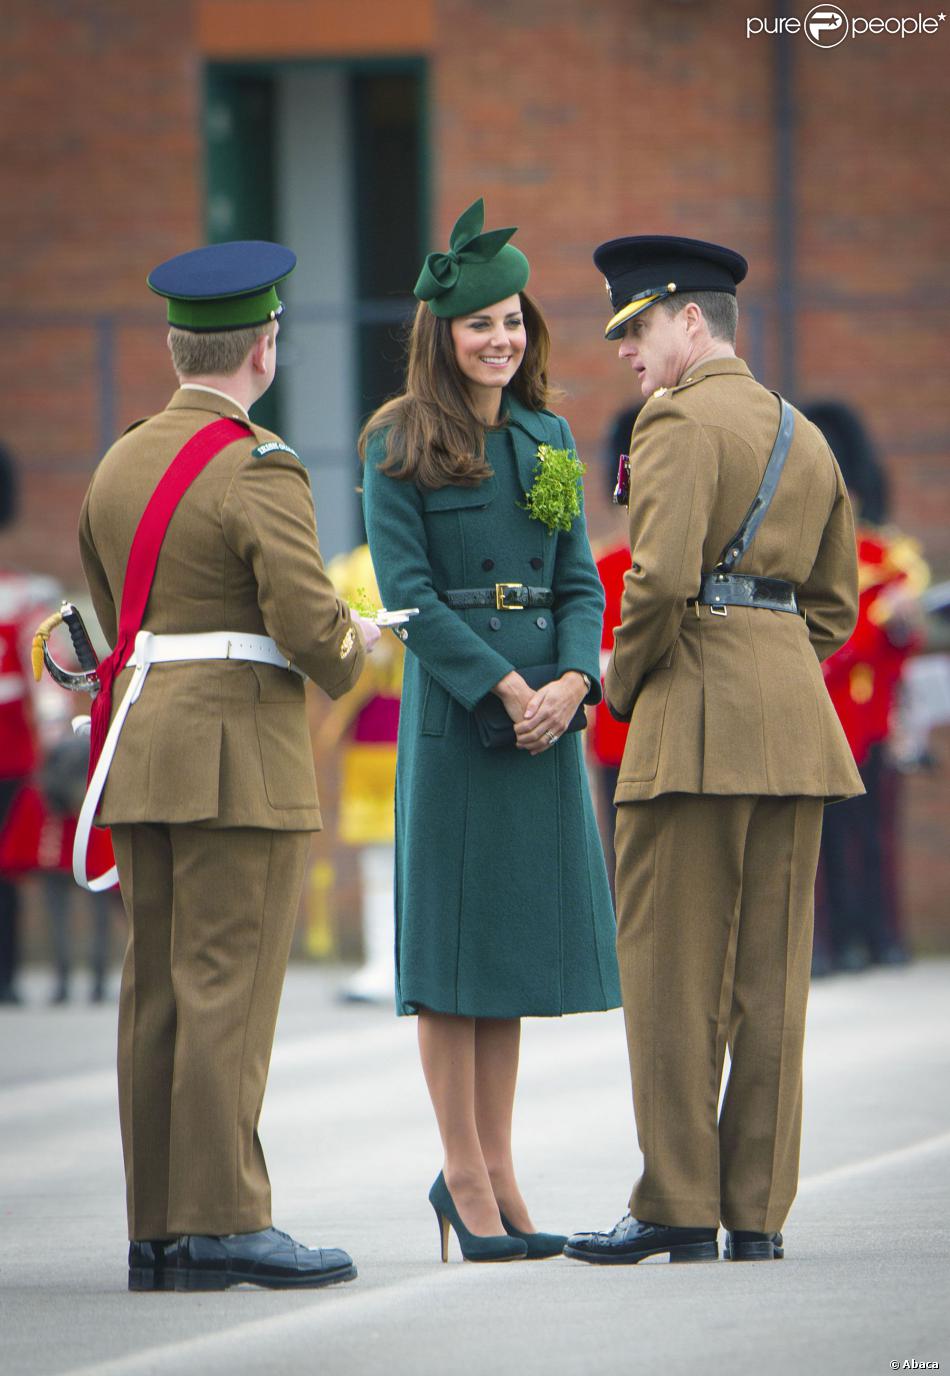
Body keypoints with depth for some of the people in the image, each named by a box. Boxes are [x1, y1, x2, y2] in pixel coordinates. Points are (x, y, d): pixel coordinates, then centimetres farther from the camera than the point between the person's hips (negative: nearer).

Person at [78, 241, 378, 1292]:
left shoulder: (119, 466, 13)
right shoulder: (259, 470, -11)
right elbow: (310, 623, -18)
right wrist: (351, 652, 3)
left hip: (141, 753, 8)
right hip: (241, 755, -8)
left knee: (156, 994, 7)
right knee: (227, 989, -8)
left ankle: (157, 1230, 8)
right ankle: (222, 1224, -9)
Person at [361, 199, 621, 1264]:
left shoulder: (547, 440, 12)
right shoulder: (400, 447, -4)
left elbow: (579, 581, 11)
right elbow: (407, 590, -9)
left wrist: (572, 681, -7)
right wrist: (504, 686, -16)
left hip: (546, 707, 5)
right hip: (450, 708, -5)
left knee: (518, 933, 7)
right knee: (454, 935, -2)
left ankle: (492, 1170, 13)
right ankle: (466, 1178, 4)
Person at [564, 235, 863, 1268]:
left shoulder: (680, 418, -8)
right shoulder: (803, 435, 18)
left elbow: (662, 576, -18)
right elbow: (835, 601, 20)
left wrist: (621, 681, -4)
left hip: (699, 716, -8)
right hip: (796, 715, 8)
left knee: (673, 968, -3)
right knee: (770, 971, 7)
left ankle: (681, 1209, -2)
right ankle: (758, 1212, 7)